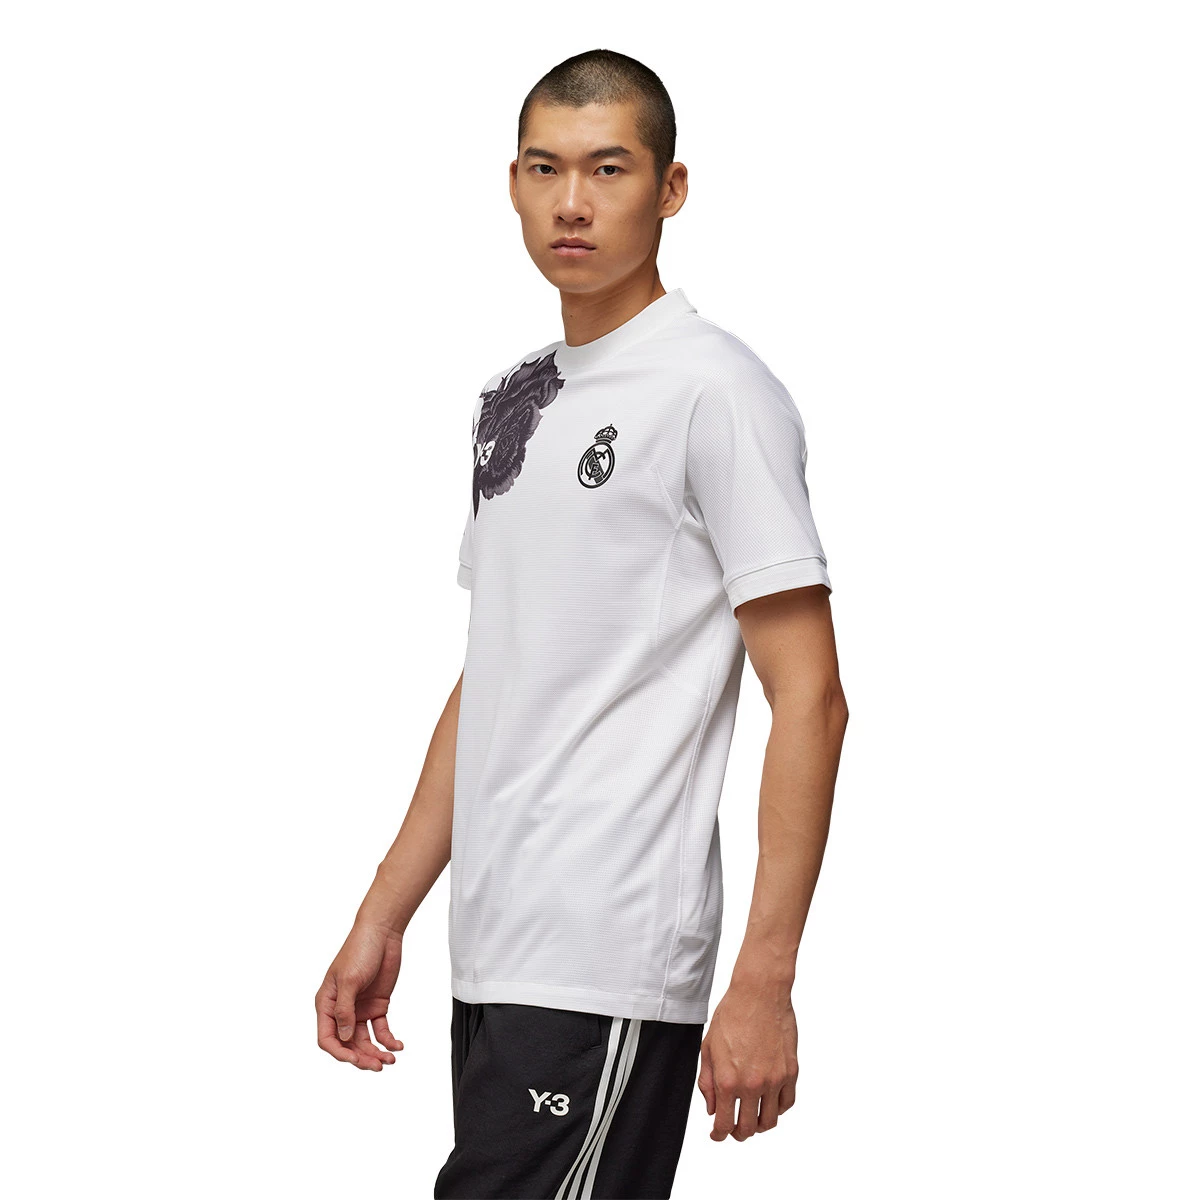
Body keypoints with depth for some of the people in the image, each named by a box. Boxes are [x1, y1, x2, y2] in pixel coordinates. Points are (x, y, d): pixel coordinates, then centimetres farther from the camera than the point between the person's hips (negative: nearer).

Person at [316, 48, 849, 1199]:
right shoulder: (516, 397, 17)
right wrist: (383, 917, 18)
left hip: (607, 973, -8)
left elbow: (808, 697, -11)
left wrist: (765, 981, -16)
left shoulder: (716, 391, -7)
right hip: (491, 956, 8)